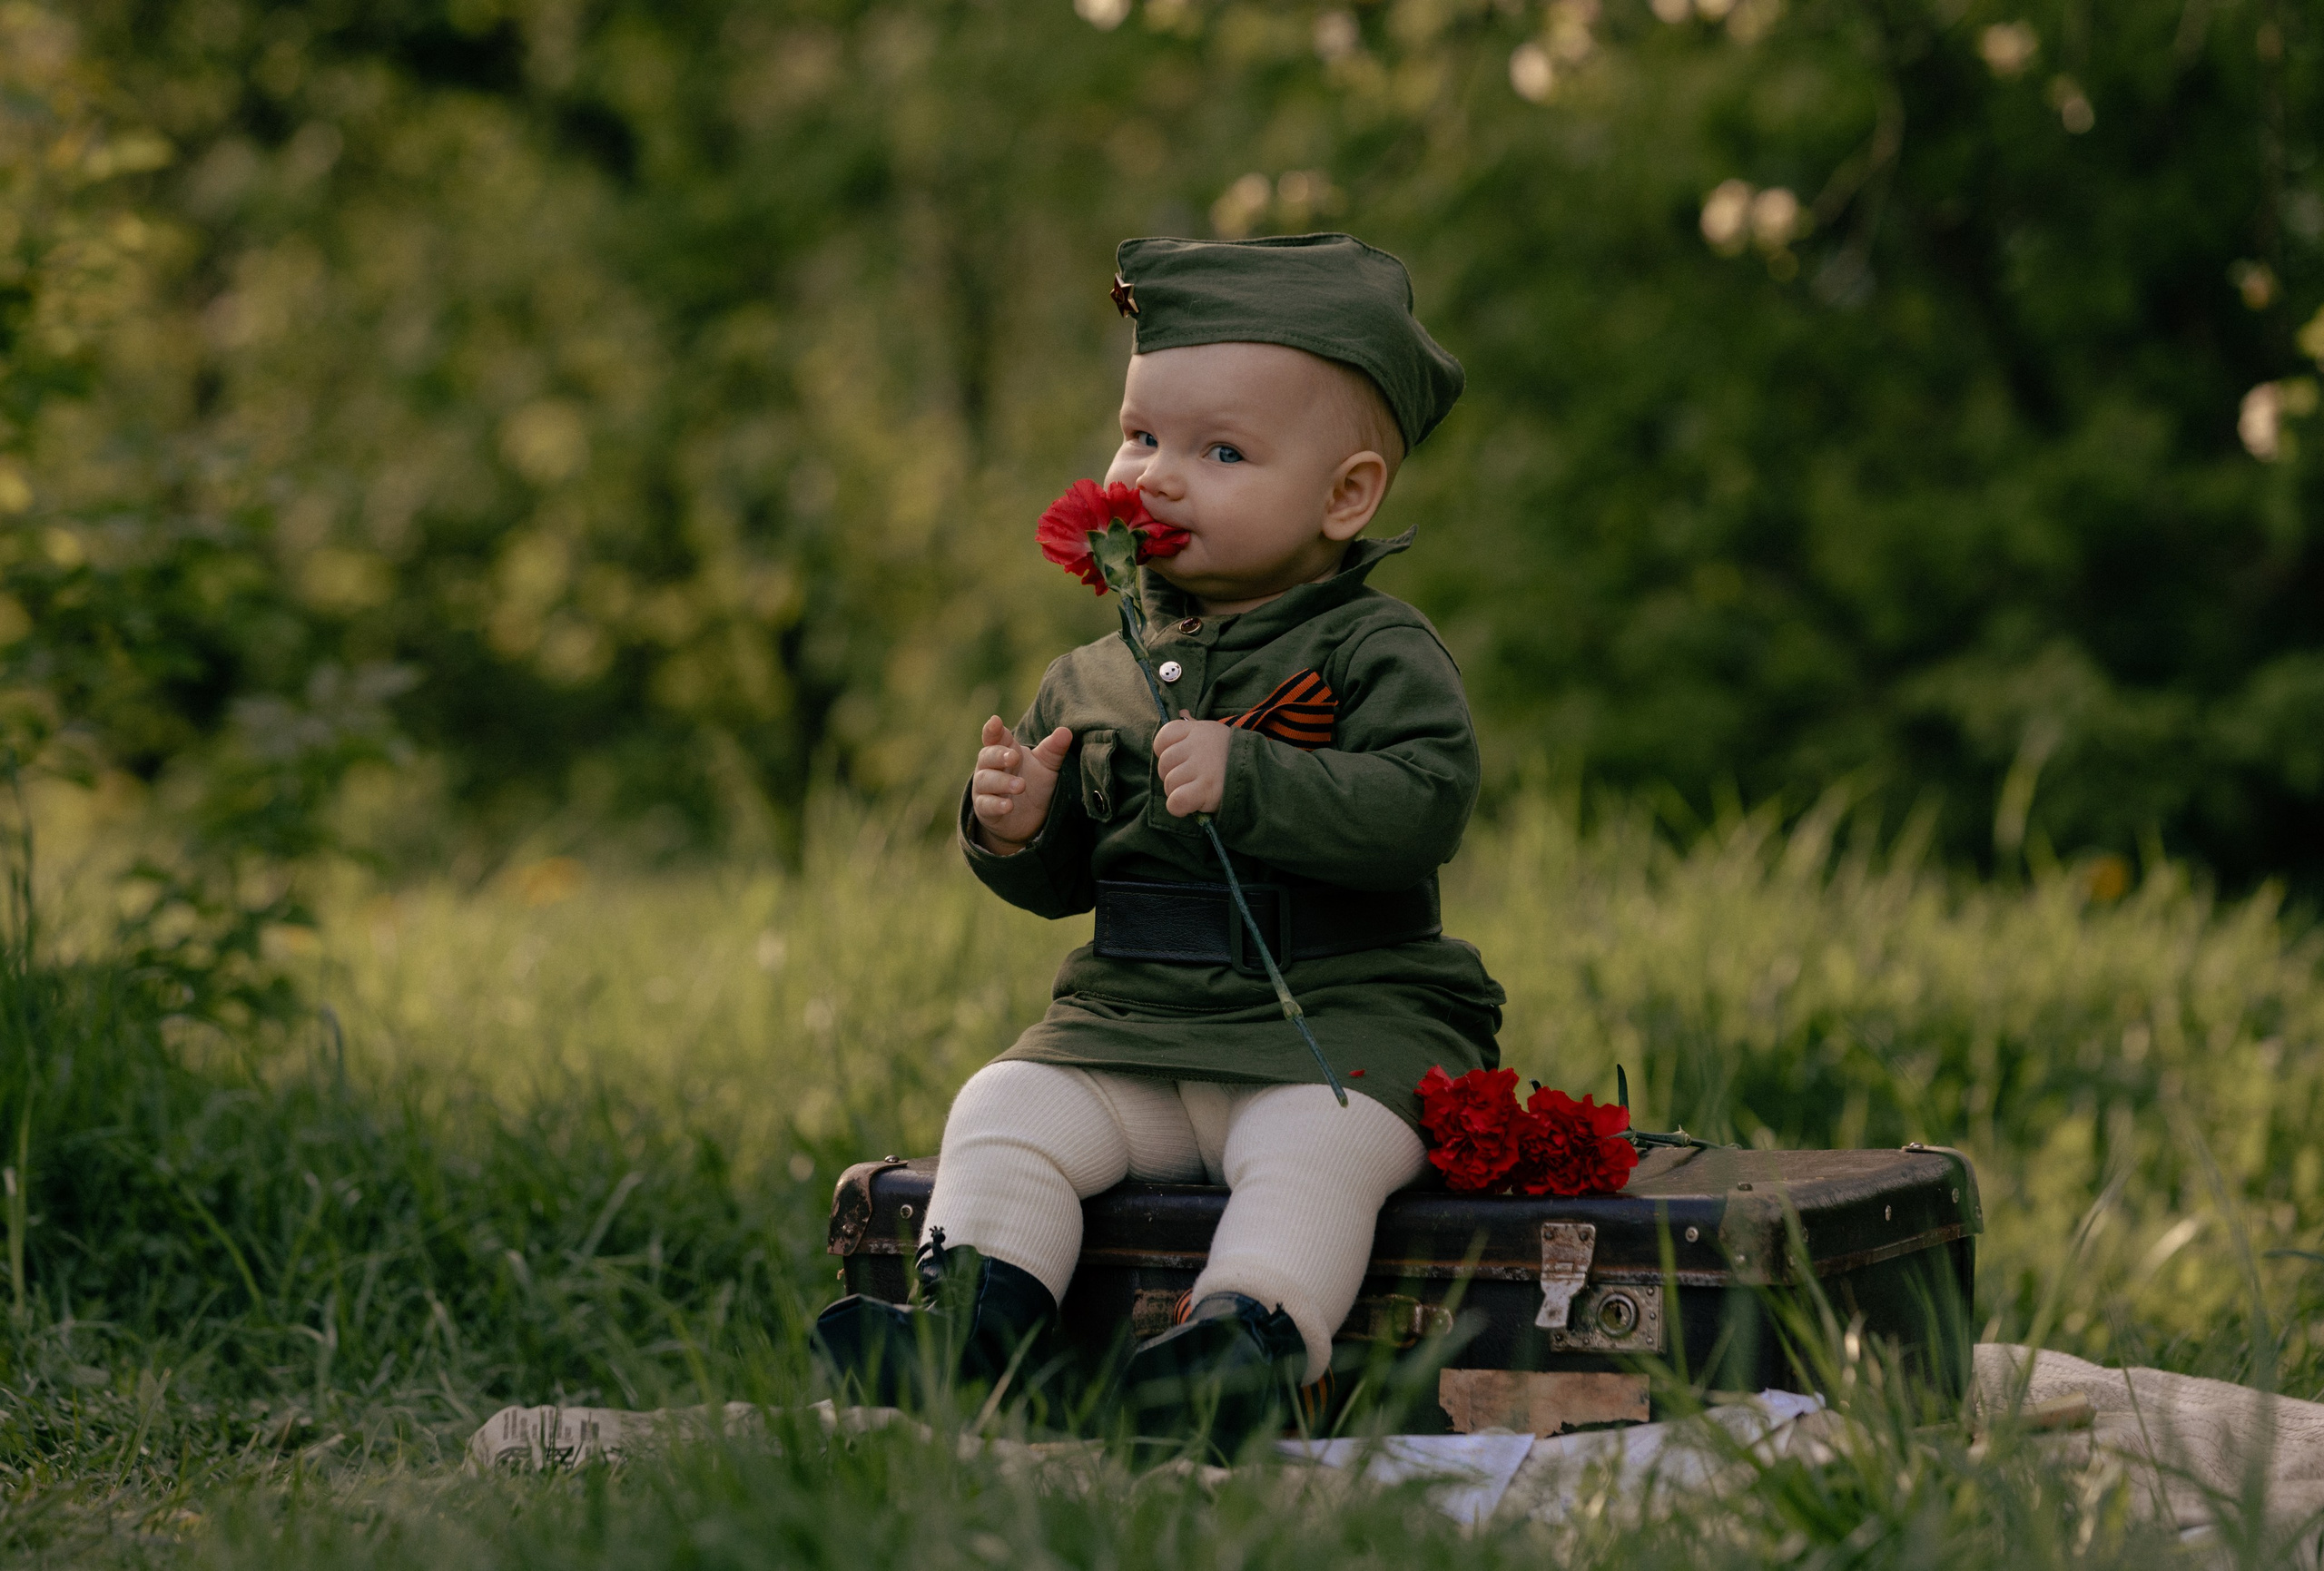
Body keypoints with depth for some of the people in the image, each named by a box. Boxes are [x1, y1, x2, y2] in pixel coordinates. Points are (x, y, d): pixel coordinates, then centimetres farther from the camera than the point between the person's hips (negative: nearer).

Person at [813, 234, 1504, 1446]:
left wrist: (1247, 781, -27)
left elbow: (1425, 802, -20)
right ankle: (970, 1311, -23)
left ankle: (1252, 1336, -43)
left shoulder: (1377, 652, -2)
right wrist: (1015, 829, -4)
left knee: (1308, 1145, -33)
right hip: (1130, 1026, 5)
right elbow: (1060, 883, 20)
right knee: (1005, 1112, -15)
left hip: (1342, 1019, -5)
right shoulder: (1094, 678, 16)